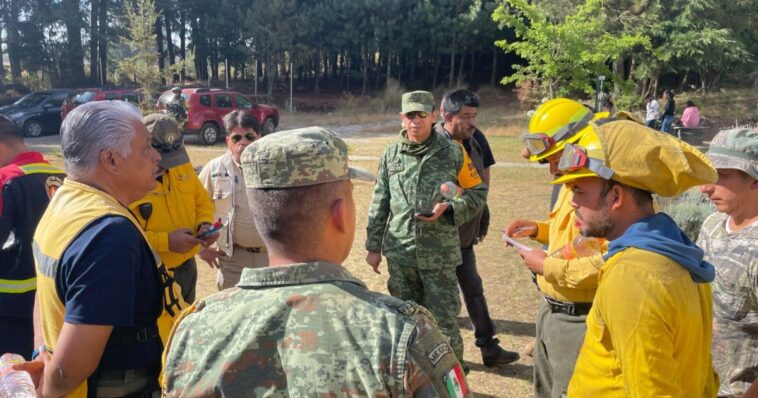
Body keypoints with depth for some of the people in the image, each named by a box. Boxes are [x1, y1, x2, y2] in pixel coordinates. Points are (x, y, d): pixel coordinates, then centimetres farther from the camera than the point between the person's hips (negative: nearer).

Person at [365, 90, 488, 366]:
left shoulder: (453, 153, -2)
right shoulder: (391, 155, 6)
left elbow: (477, 193, 3)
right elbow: (379, 204, 9)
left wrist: (447, 208, -14)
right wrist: (373, 246, 9)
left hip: (440, 253, -3)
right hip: (400, 252, 3)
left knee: (444, 321, 1)